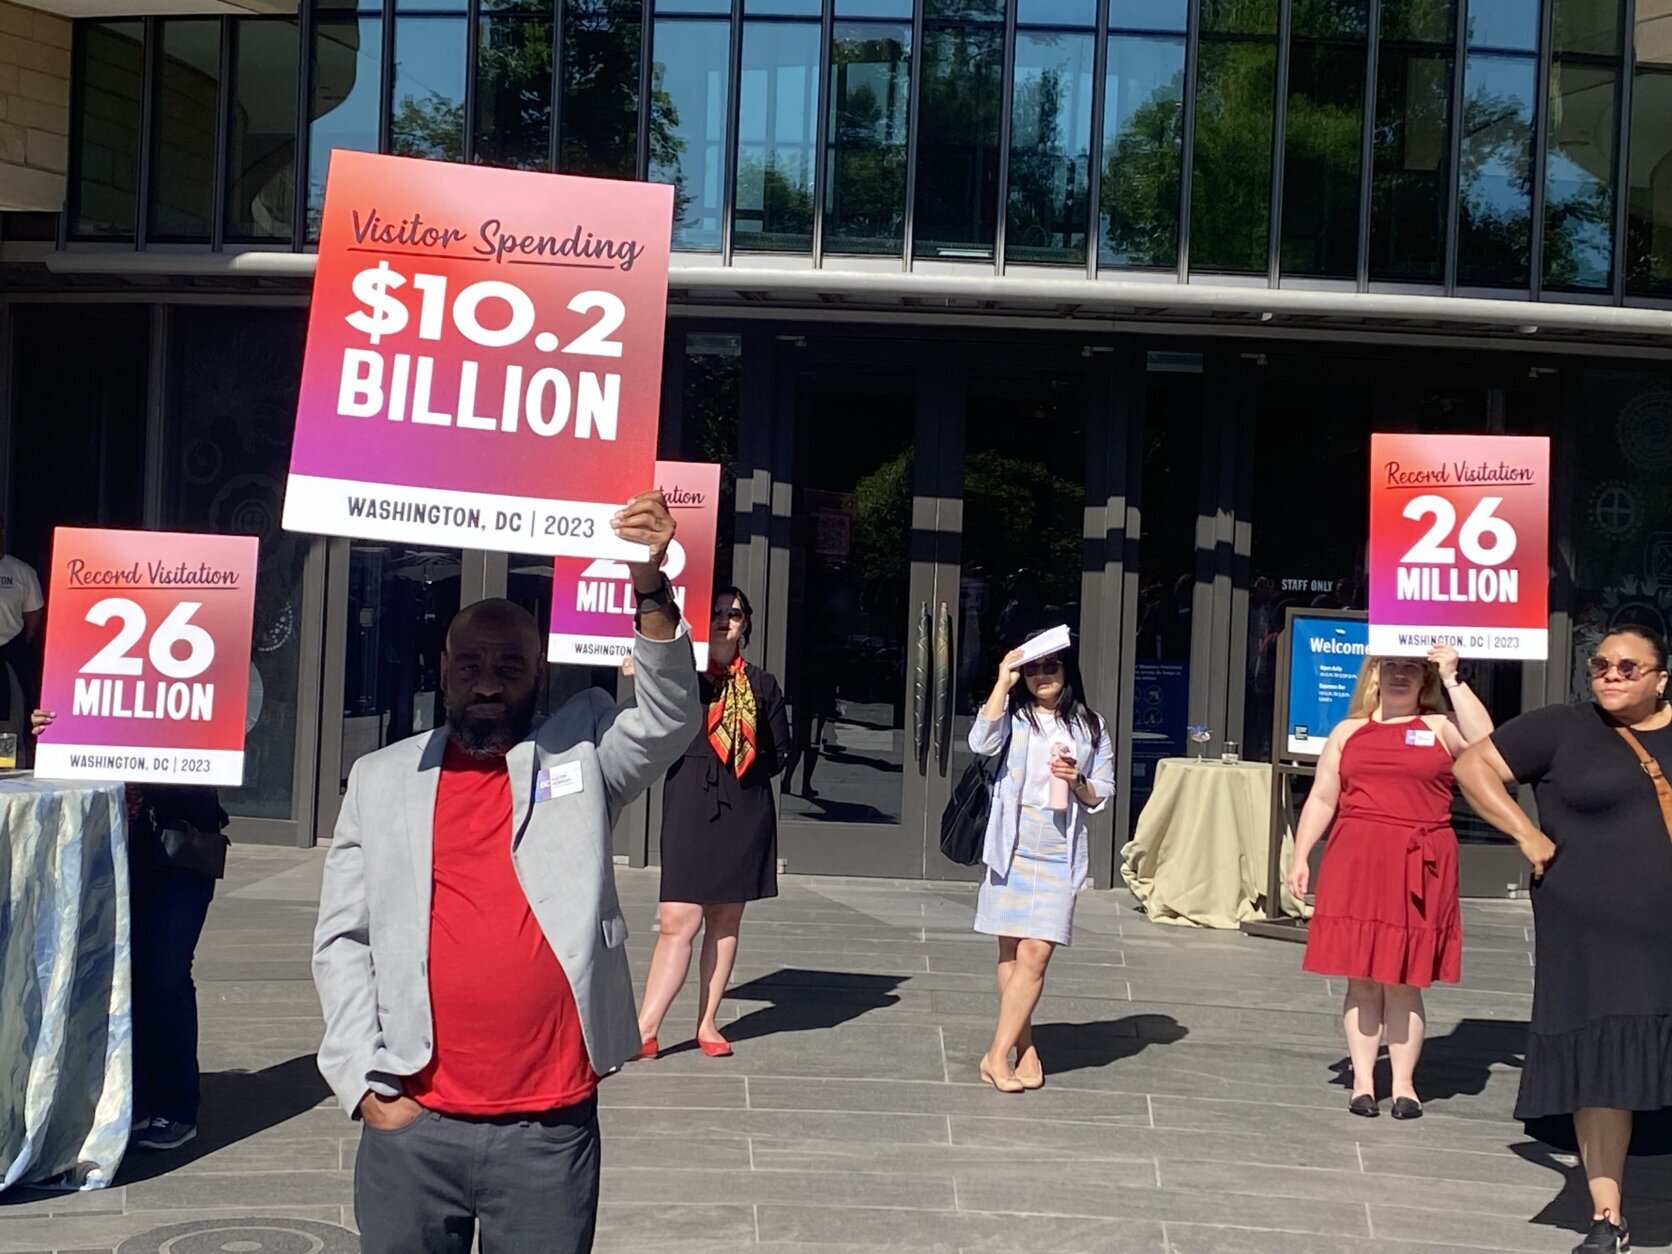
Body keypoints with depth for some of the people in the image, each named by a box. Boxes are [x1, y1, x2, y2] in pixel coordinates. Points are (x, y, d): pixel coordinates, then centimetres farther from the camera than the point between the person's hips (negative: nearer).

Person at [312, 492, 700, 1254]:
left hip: (550, 1129, -1)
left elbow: (670, 719, -13)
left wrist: (651, 590, -27)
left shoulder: (581, 756, 5)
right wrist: (363, 1080, -2)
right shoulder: (381, 779, 7)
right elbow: (342, 940, 6)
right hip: (412, 1125, 1)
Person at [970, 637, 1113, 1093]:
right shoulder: (1013, 717, 3)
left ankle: (998, 1054, -3)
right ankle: (1024, 1050, 16)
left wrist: (1077, 782, -9)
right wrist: (1003, 681, -16)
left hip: (1060, 854, 0)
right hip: (1011, 848, 0)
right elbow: (982, 743, -18)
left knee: (1036, 953, -9)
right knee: (1010, 953, 5)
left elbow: (1102, 796, 12)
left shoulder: (1090, 726, 8)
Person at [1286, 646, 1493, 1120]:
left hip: (1418, 869, -1)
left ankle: (1404, 1084, 13)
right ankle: (1363, 1081, 13)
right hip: (1356, 864, 1)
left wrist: (1452, 679, -9)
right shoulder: (1348, 731, 13)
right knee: (1361, 980, 4)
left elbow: (1485, 741, -13)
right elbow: (1322, 799, 13)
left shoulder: (1440, 728, 8)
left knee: (1405, 982, 3)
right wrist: (1300, 857, 6)